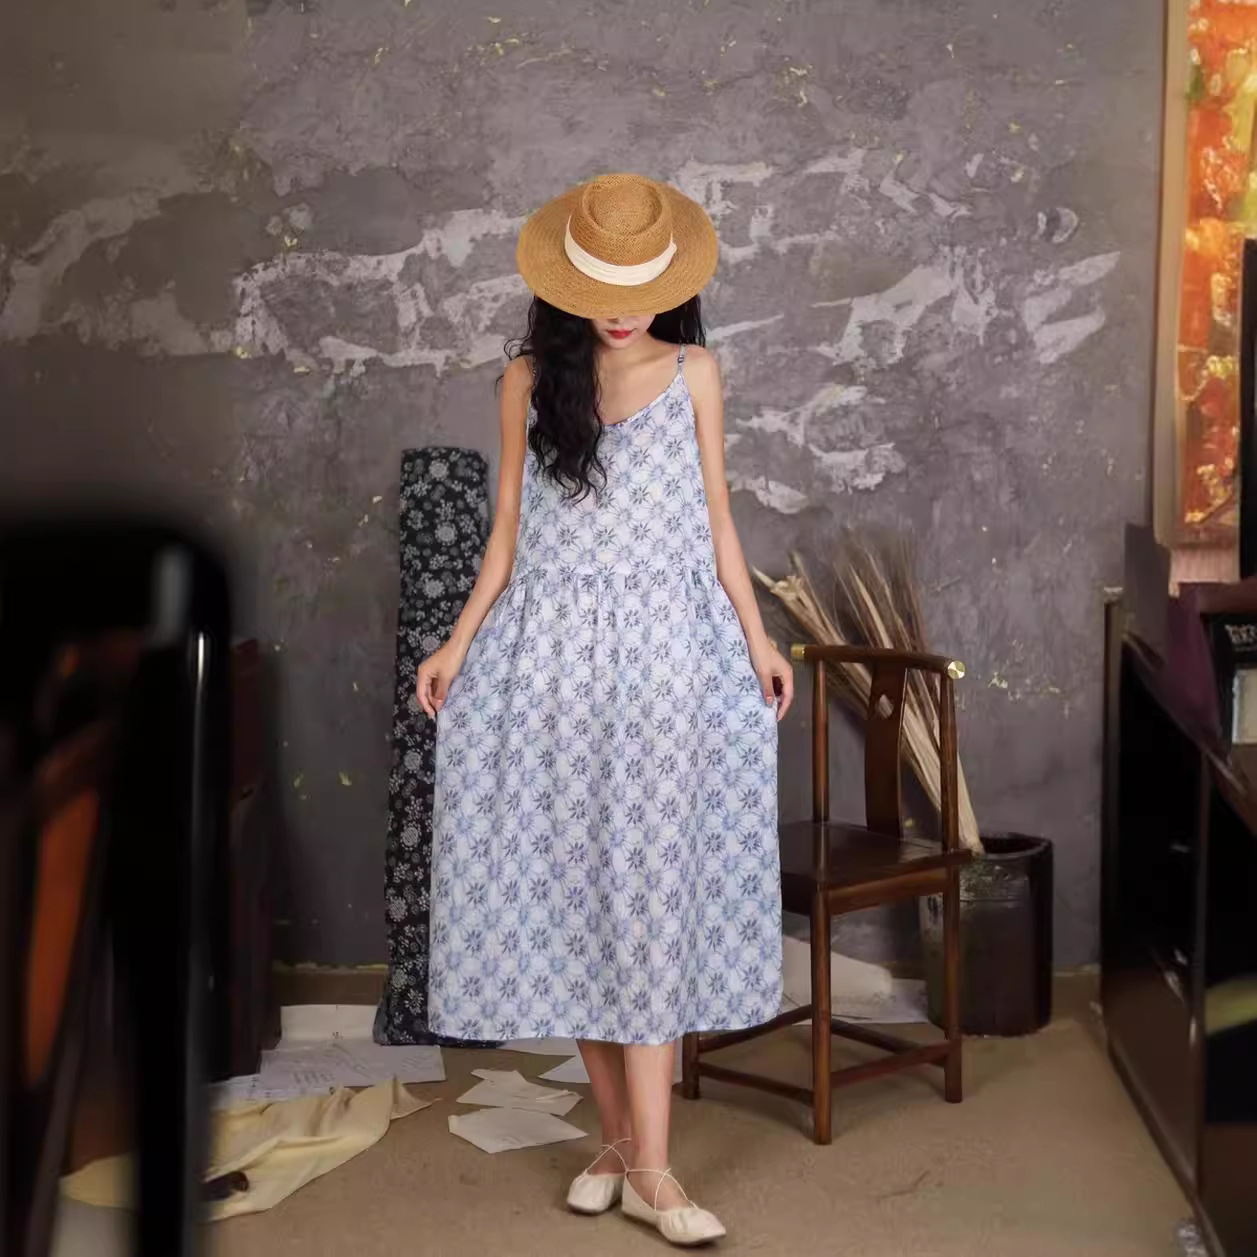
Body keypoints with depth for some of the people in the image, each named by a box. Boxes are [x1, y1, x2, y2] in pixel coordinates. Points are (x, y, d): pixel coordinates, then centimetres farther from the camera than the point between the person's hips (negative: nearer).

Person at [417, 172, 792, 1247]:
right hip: (554, 649, 1)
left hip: (667, 650, -1)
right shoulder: (530, 379, 6)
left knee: (652, 894, -6)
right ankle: (618, 1136, 15)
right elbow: (508, 532, 9)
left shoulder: (691, 372, 6)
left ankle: (651, 1170, -4)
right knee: (570, 888, 2)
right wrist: (459, 643, 0)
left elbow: (716, 518, 9)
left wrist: (757, 637, 2)